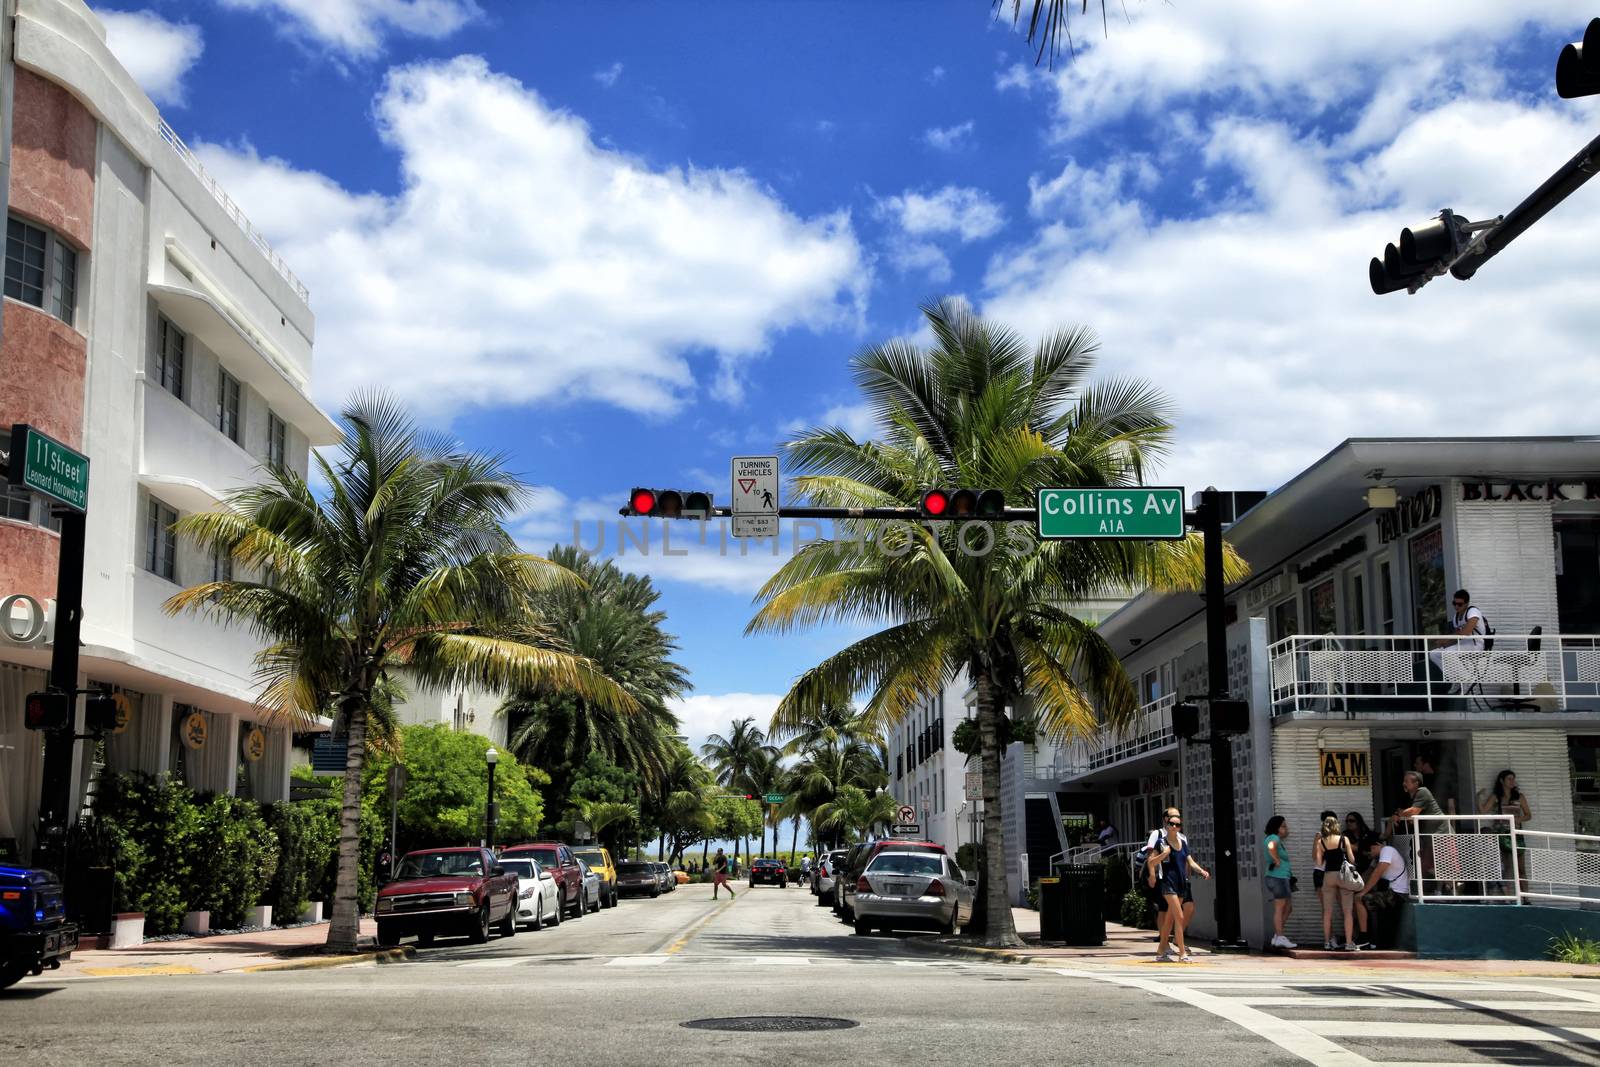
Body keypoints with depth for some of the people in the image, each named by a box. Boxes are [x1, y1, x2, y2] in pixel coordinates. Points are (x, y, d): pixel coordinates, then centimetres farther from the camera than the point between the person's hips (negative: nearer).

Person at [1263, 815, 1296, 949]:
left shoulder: (1278, 840, 19)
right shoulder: (1274, 838, -12)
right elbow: (1271, 847, -36)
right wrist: (1277, 861, -24)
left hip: (1283, 878, 10)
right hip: (1278, 878, -10)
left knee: (1288, 908, 14)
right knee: (1279, 908, -7)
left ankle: (1276, 936, 16)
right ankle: (1280, 938, -5)